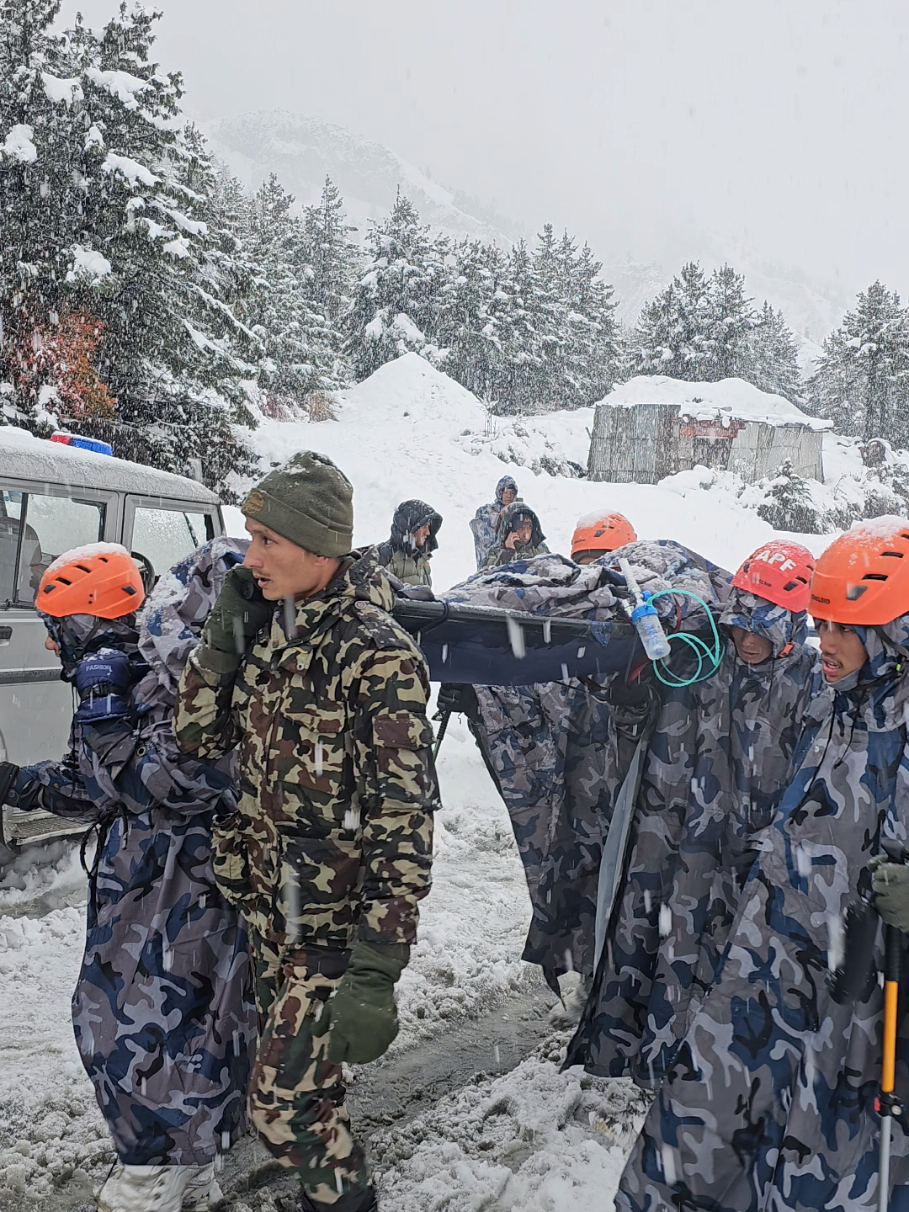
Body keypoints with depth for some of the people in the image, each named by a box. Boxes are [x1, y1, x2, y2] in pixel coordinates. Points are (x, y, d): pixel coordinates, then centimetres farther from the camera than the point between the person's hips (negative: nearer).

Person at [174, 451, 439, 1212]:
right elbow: (202, 737, 6)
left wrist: (377, 974, -26)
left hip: (337, 918, -7)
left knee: (283, 1099, -1)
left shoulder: (375, 653, -23)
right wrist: (224, 635, -8)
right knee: (297, 1071, 22)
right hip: (269, 900, 7)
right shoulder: (269, 627, 0)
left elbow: (403, 822, -24)